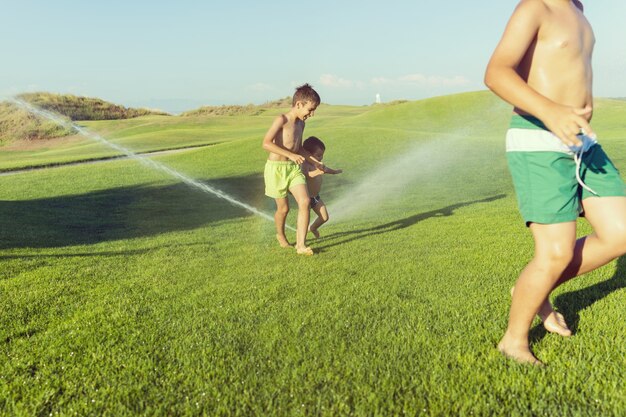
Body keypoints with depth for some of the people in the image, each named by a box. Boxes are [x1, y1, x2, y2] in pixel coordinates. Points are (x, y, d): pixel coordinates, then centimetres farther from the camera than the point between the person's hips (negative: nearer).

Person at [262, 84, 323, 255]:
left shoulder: (301, 123, 9)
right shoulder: (282, 120, -15)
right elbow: (266, 143, -27)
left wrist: (314, 161, 17)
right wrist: (291, 155, -27)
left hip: (294, 169, 6)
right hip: (276, 168, -6)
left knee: (305, 202, -12)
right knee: (283, 208, 5)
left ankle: (301, 245, -10)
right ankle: (281, 235, 35)